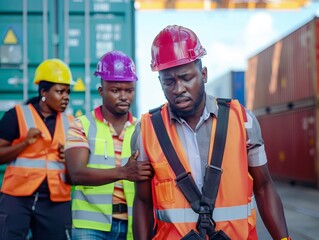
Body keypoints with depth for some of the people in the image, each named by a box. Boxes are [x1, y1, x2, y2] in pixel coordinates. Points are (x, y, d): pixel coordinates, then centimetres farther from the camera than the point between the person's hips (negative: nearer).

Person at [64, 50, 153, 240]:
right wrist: (123, 172, -30)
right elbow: (77, 173, -15)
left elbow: (151, 173, 3)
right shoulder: (82, 126, 0)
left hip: (132, 224, 3)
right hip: (92, 225, -3)